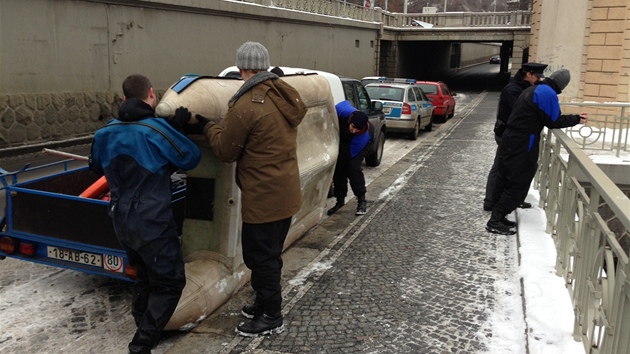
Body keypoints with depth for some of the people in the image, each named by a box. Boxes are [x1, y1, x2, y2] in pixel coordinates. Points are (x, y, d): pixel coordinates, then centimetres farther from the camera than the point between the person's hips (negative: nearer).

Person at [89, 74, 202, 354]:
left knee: (144, 276, 24)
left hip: (122, 221, 7)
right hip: (152, 222, -7)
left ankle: (145, 329, 36)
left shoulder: (106, 133, 4)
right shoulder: (156, 129, -17)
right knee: (170, 281, 5)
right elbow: (191, 158, -5)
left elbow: (98, 167, 21)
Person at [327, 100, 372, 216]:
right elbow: (345, 102, -14)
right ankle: (340, 200, 9)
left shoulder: (362, 135, -42)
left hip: (360, 144, -4)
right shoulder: (343, 111, -39)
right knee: (338, 169, -3)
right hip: (342, 142, 4)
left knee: (353, 168, -23)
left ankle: (361, 201, -12)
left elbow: (351, 153, -32)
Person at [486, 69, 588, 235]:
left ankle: (497, 216, 21)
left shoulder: (533, 89, 15)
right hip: (522, 145, -9)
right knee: (519, 184, -3)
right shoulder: (548, 93, -14)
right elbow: (553, 121, -11)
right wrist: (576, 119, 2)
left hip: (511, 139, 9)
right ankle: (495, 222, -3)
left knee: (505, 179, 14)